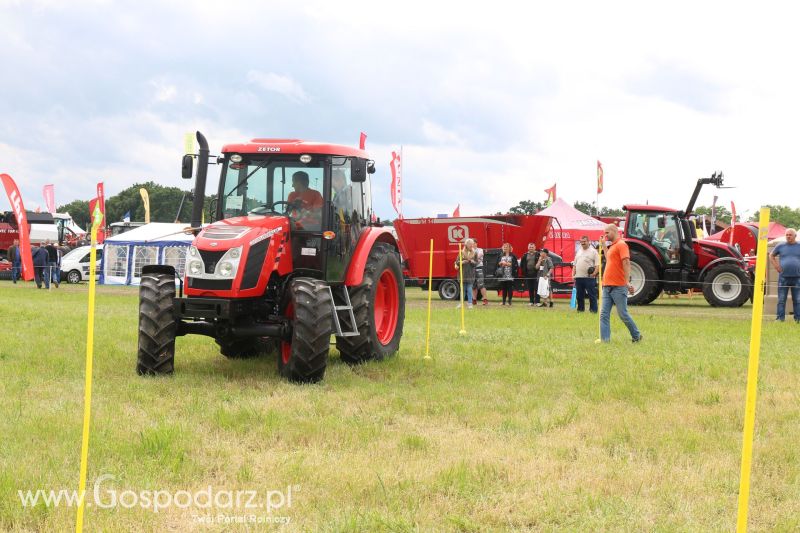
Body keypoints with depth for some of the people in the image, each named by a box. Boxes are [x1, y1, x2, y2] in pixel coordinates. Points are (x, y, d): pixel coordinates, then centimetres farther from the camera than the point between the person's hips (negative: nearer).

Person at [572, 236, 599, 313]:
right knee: (579, 295, 10)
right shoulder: (578, 251, 20)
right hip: (578, 277, 6)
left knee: (592, 294, -5)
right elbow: (574, 264, 22)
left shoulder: (593, 251, 1)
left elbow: (598, 264, -7)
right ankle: (580, 309, 18)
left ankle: (593, 309, -1)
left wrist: (594, 273, -20)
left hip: (589, 277, -6)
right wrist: (573, 274, 11)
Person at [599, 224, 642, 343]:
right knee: (604, 315, 0)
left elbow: (626, 263, -17)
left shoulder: (621, 245, -8)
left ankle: (636, 336, 16)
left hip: (618, 287, -9)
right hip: (607, 286, 9)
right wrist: (604, 247, 29)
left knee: (623, 314, 0)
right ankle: (605, 340, -1)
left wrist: (627, 282, -25)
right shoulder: (611, 246, 19)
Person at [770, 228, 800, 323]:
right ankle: (780, 318, 5)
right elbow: (771, 256, 18)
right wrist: (776, 266, 4)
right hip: (783, 277, 0)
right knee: (781, 299, 1)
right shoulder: (780, 246, 6)